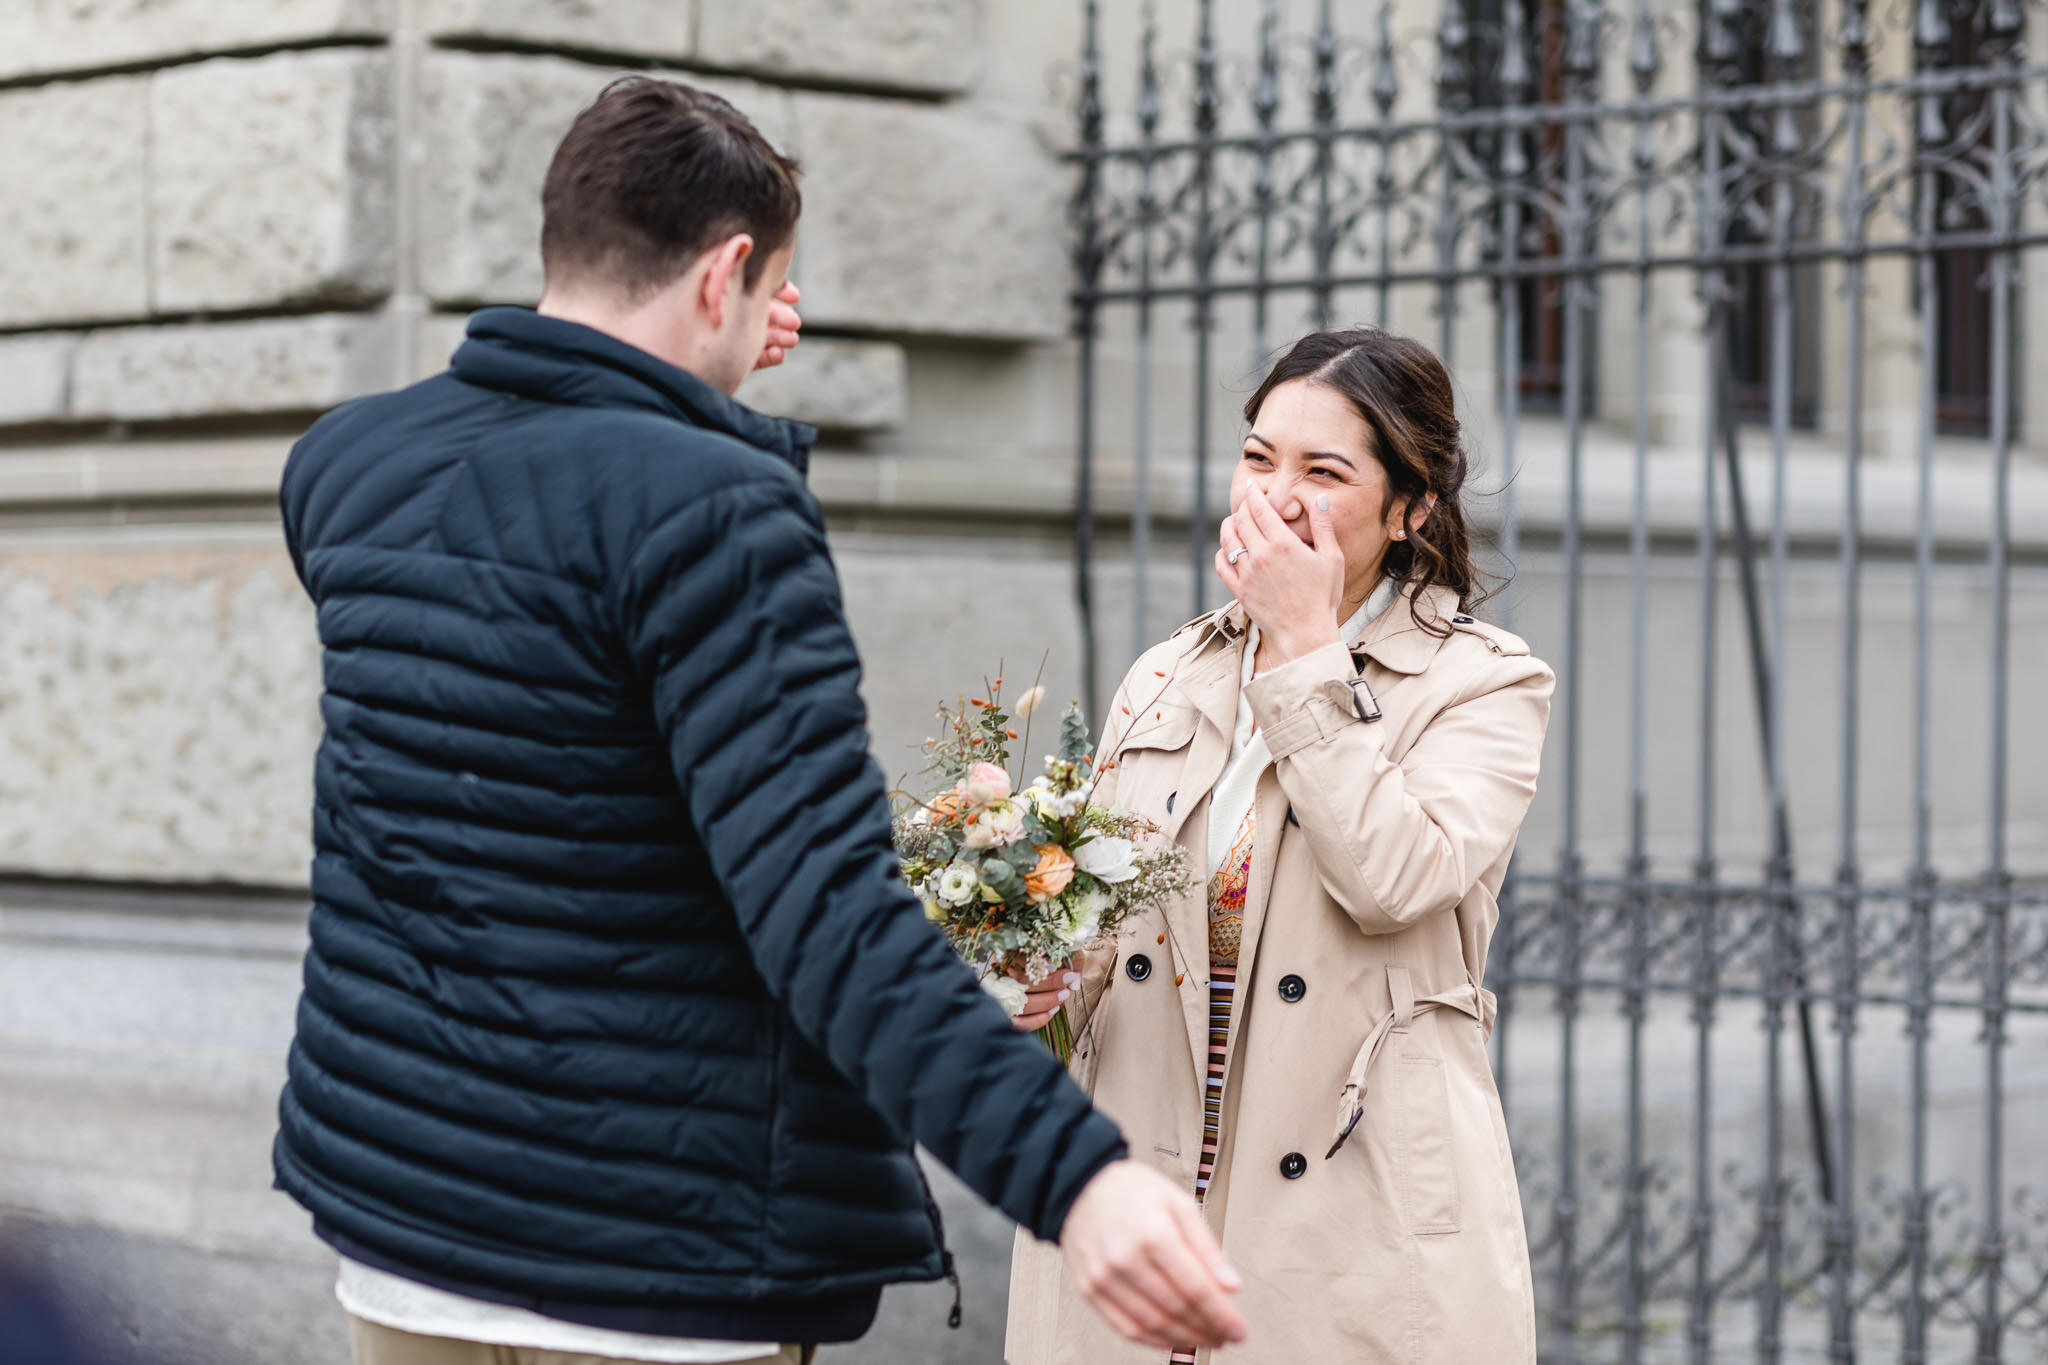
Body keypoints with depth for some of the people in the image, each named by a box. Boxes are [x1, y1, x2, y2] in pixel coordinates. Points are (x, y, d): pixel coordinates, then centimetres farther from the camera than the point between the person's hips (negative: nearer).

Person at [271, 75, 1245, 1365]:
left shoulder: (341, 464, 4)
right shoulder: (708, 514, -18)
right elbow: (829, 915, -29)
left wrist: (695, 384, 33)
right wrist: (1071, 1171, -36)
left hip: (392, 1229, 7)